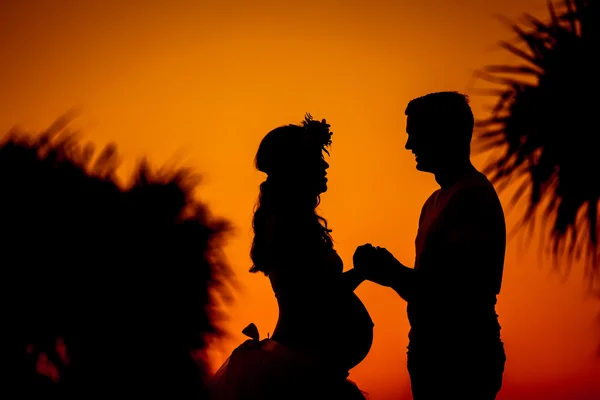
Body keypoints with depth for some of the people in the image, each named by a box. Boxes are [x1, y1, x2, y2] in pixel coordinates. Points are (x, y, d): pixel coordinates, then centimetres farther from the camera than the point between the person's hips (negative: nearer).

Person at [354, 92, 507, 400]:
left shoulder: (472, 197, -15)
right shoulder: (438, 200, 16)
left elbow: (457, 292, -22)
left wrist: (391, 273, -15)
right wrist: (389, 270, 0)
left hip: (463, 359, -9)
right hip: (436, 354, 9)